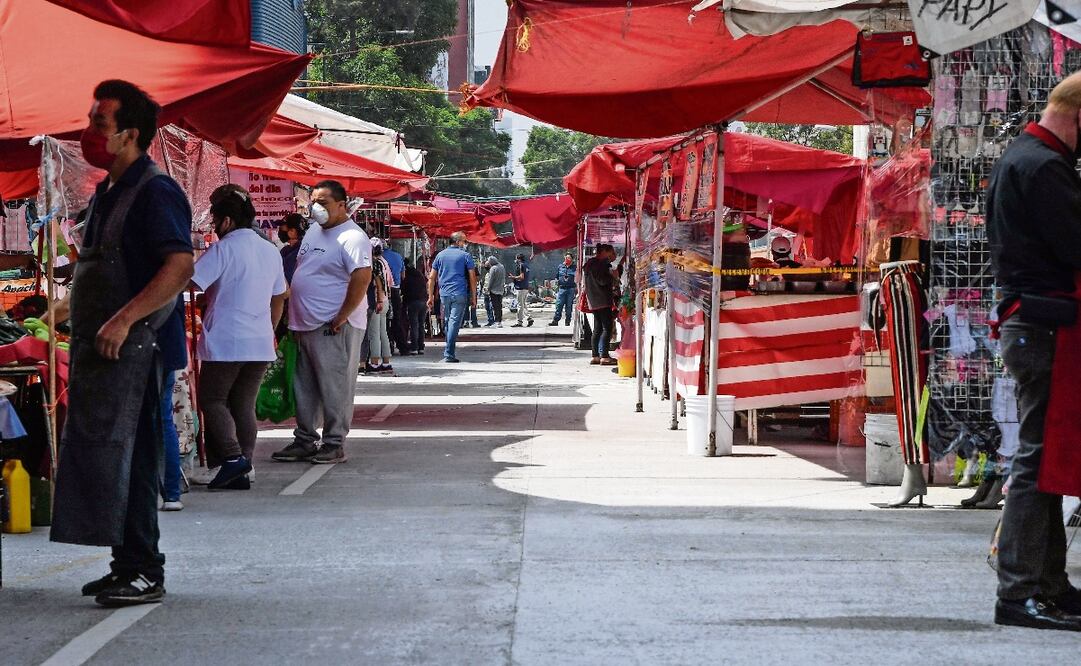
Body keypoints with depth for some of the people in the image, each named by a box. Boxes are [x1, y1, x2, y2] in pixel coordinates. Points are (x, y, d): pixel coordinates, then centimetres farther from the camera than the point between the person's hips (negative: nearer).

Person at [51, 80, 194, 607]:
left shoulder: (155, 192, -12)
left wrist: (125, 319, -27)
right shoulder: (107, 193, 19)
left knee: (126, 458, -11)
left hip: (135, 347, -10)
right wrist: (85, 333, 19)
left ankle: (144, 573, -7)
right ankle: (129, 565, 18)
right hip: (101, 348, 10)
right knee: (98, 456, 11)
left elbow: (180, 266, -23)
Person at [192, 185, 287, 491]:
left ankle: (232, 457, -12)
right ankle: (243, 472, 5)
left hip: (226, 343, -7)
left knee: (212, 400, 4)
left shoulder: (223, 250, -11)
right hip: (261, 345, 7)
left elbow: (188, 282, -16)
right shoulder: (271, 252, 12)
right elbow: (279, 299, 18)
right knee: (244, 406, 9)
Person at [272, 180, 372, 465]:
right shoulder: (313, 231, 15)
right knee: (305, 388, 13)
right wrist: (296, 319, 18)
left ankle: (334, 444, 3)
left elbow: (361, 278, -23)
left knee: (335, 388, -3)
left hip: (334, 327, -9)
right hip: (306, 325, 9)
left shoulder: (352, 238, -14)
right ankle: (305, 441, 22)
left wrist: (341, 318, -22)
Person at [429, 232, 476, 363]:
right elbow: (472, 278, -1)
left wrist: (431, 296, 12)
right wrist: (473, 297, 4)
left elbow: (432, 277, 9)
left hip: (444, 294, 4)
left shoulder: (440, 255, 11)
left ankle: (447, 351, 16)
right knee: (455, 322, -7)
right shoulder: (465, 256, 2)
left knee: (448, 322, 16)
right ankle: (448, 354, -13)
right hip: (460, 293, -4)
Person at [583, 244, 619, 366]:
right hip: (602, 301, -10)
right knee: (607, 328, -10)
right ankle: (604, 356, -15)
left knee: (598, 329, 11)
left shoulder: (592, 263, 19)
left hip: (595, 301, 10)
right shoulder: (597, 264, -12)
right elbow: (602, 281, -19)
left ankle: (595, 356, 11)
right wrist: (613, 276, -6)